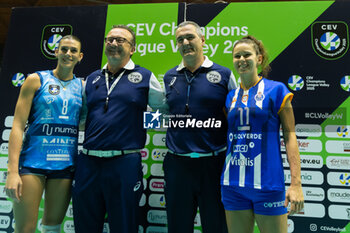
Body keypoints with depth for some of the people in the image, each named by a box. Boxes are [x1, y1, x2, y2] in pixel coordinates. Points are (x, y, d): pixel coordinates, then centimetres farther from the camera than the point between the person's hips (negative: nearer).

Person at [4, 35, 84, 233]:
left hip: (65, 163, 3)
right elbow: (18, 125, -4)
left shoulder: (82, 86, 10)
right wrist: (12, 170, -11)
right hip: (33, 161, -2)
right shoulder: (37, 79, 2)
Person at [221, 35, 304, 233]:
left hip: (267, 182, -4)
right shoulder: (230, 96, 10)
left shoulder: (276, 90, -1)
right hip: (233, 183, 4)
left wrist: (296, 183, -11)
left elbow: (290, 136, -4)